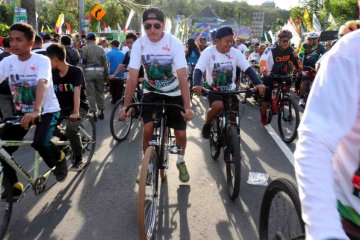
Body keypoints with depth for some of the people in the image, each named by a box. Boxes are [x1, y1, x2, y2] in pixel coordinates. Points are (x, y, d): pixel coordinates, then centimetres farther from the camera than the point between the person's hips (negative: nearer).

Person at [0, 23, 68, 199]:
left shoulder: (42, 60, -17)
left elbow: (42, 84, -33)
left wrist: (36, 111, -50)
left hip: (47, 110, -5)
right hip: (22, 111, 5)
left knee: (39, 143, -28)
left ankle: (59, 158, 7)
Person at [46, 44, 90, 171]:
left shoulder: (76, 71, -16)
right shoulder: (52, 73, -2)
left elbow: (76, 92, -28)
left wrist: (75, 112, -41)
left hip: (80, 106, -5)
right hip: (62, 107, 5)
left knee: (71, 129, -29)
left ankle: (78, 160, -8)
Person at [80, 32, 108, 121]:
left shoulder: (84, 48, -2)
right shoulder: (101, 49, 5)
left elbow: (83, 62, -8)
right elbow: (105, 63, 5)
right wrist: (105, 74, 12)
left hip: (89, 71, -3)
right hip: (99, 71, 3)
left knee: (91, 93, 2)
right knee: (100, 92, 14)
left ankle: (93, 113, 2)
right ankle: (101, 111, 19)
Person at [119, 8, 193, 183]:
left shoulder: (174, 43, -22)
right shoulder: (139, 44, -16)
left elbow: (182, 77, -28)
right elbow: (132, 77, -18)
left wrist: (187, 107, -36)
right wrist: (126, 105, -25)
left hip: (174, 93, -1)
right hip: (151, 92, 1)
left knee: (181, 134, -1)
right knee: (148, 129, -16)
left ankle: (181, 161, 30)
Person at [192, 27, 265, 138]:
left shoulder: (235, 53, -8)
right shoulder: (209, 52, -16)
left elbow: (248, 69, -15)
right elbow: (198, 70, -26)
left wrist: (259, 83, -32)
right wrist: (197, 85, -47)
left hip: (230, 89, 3)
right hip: (213, 89, -3)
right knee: (218, 106, -32)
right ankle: (207, 125, -1)